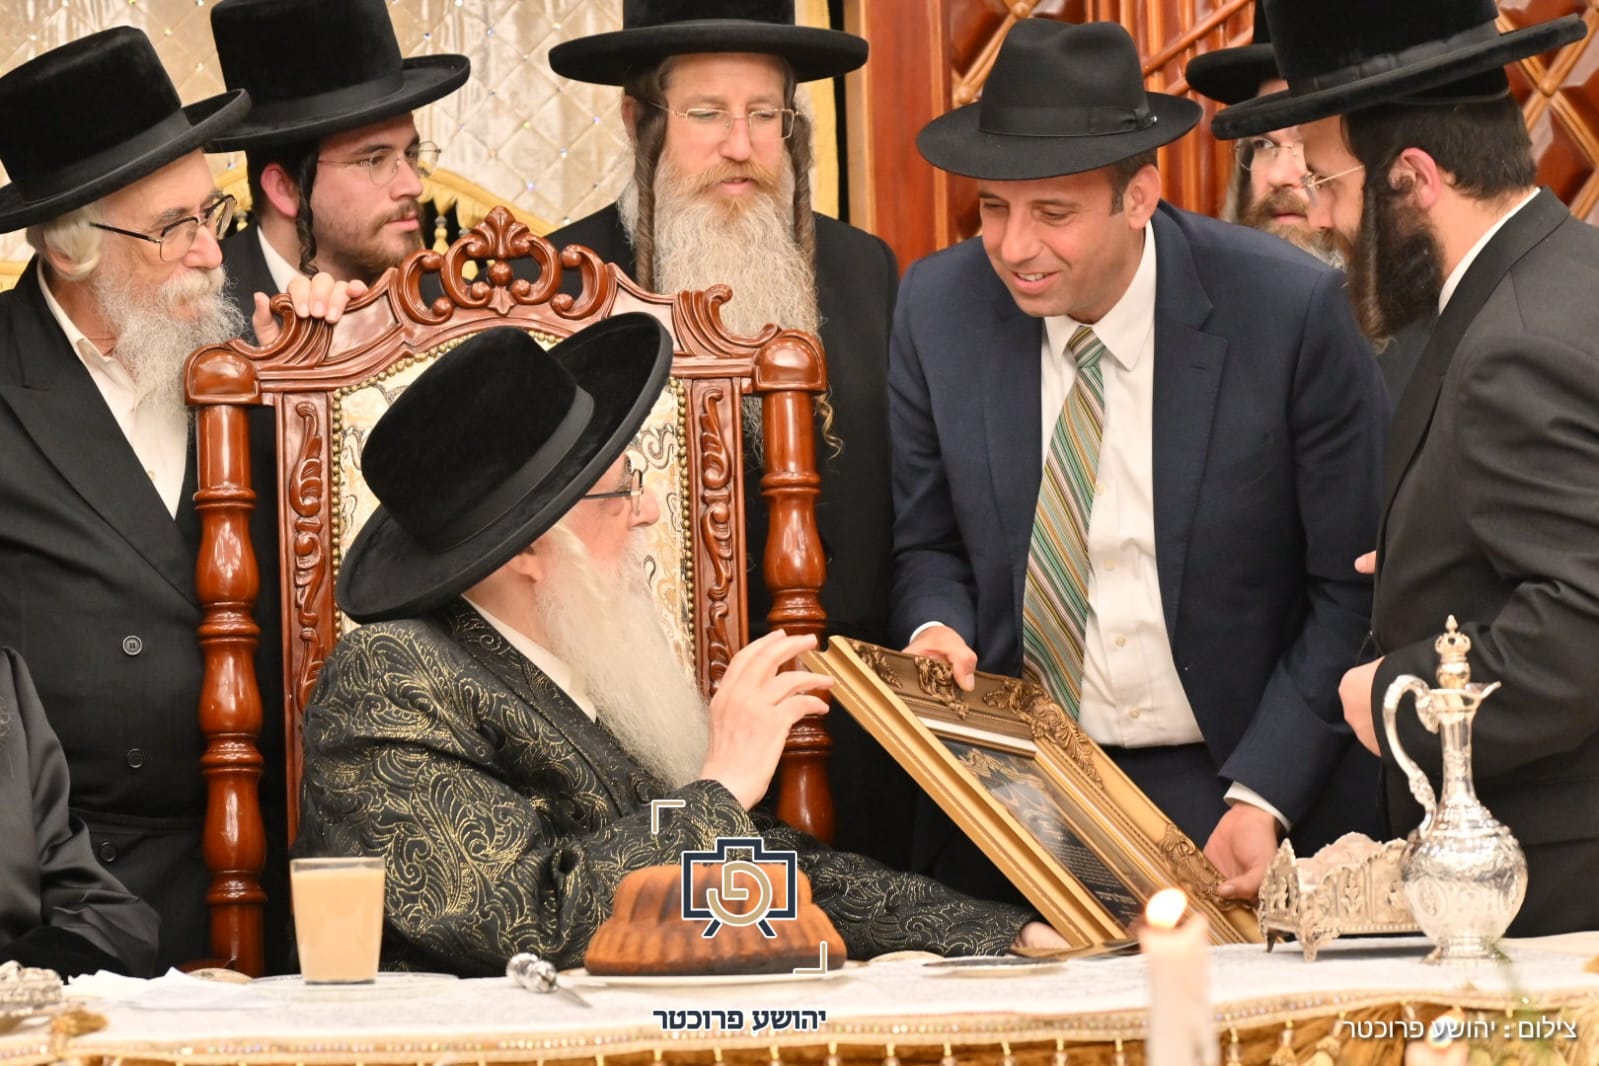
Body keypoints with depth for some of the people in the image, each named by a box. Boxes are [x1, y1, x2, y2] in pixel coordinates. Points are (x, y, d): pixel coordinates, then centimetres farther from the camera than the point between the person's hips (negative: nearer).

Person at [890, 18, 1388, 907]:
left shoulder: (1291, 311, -12)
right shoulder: (940, 307, -2)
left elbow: (1355, 587, -8)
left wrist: (1262, 798, -15)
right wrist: (937, 632, -13)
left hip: (1236, 795, -2)